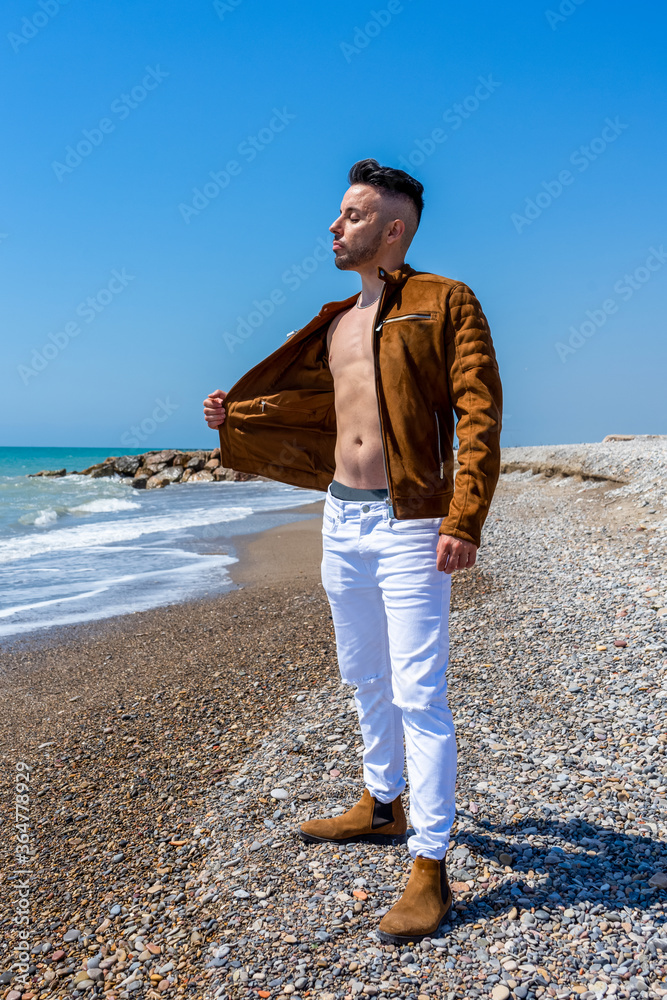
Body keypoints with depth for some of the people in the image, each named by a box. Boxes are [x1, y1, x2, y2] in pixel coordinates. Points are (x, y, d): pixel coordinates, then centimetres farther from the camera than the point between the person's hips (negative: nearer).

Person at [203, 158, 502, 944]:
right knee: (365, 680, 19)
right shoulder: (334, 323, 15)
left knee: (418, 695, -4)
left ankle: (430, 869, 8)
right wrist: (235, 417, 14)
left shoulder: (446, 303, -5)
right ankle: (382, 808, 39)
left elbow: (479, 414, -14)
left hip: (408, 526, -7)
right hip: (341, 520, 7)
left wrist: (463, 520, -23)